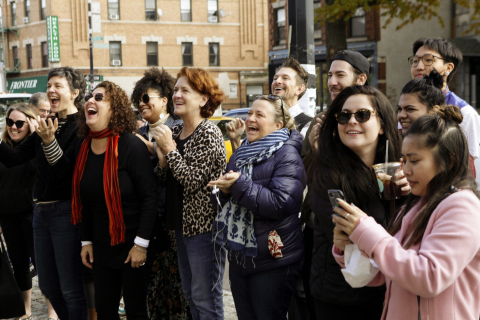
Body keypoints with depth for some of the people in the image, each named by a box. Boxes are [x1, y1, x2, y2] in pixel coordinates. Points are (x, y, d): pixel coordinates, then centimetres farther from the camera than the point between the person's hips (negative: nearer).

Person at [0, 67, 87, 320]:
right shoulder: (46, 126, 11)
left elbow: (69, 172, -21)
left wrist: (49, 142, -31)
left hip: (66, 211, -8)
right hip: (41, 211, 8)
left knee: (70, 289, 1)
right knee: (47, 285, 18)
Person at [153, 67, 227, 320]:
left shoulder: (209, 134, -14)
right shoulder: (174, 131, 9)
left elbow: (192, 180, -22)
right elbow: (164, 181, 10)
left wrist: (170, 150, -16)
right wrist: (162, 159, -9)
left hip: (203, 226, -8)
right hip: (181, 223, 8)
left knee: (205, 299, 0)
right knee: (189, 292, 18)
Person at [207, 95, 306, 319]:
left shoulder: (287, 155, -10)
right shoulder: (241, 153, 13)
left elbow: (281, 204, -24)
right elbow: (219, 199, 19)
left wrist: (239, 185, -24)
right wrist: (224, 190, -5)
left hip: (273, 262, -7)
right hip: (239, 258, 8)